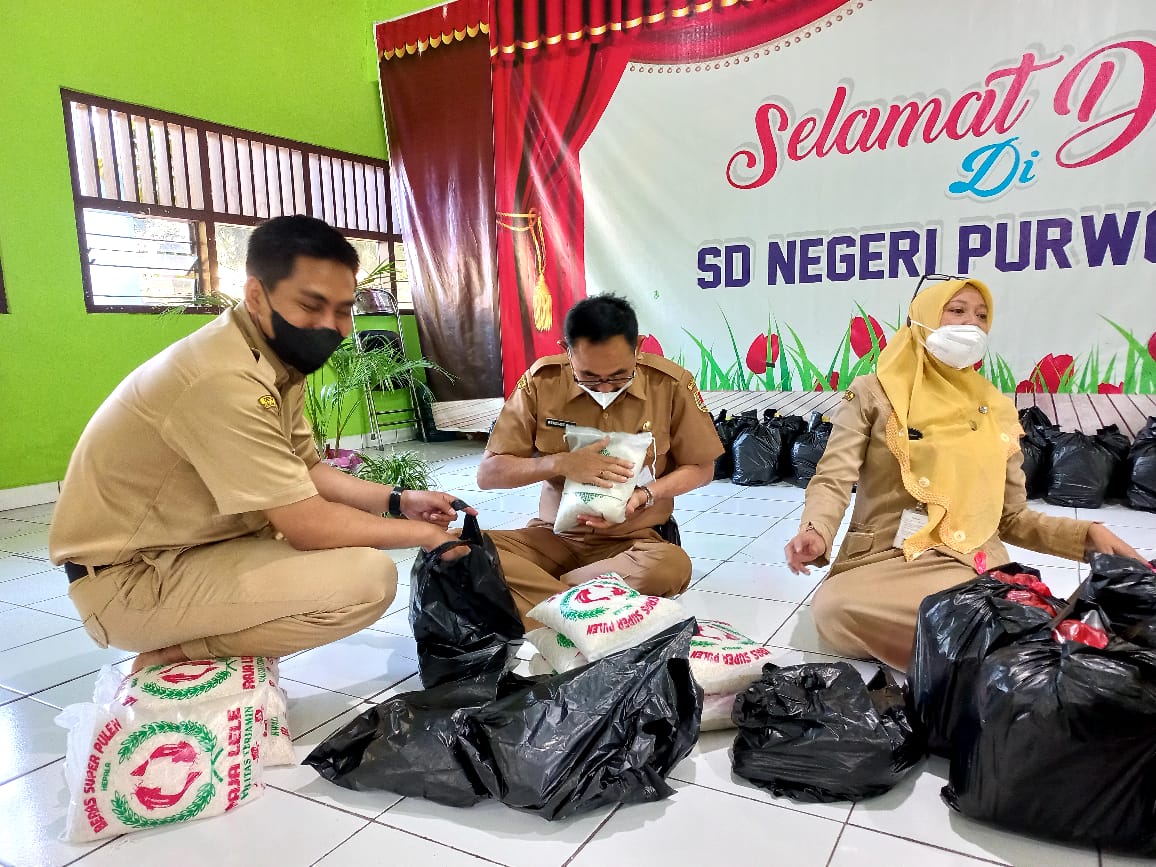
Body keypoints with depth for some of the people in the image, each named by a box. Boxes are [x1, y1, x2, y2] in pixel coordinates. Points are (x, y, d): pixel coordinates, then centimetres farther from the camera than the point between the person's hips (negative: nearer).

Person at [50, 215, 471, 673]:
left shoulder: (280, 357, 1)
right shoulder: (225, 378, -28)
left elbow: (306, 471, 9)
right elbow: (309, 525, -26)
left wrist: (398, 500, -3)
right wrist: (422, 532, -14)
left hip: (184, 549, 10)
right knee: (369, 577, -23)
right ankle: (172, 660, -5)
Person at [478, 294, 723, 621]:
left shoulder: (671, 384, -9)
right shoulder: (541, 381, -7)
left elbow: (701, 468, 4)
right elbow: (488, 473, -4)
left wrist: (646, 494, -16)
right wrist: (560, 463, -20)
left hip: (633, 541, 0)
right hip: (553, 535, 1)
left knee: (672, 566, -36)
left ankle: (533, 588, -19)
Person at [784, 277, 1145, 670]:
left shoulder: (999, 409, 13)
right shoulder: (873, 393, 3)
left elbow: (1013, 518, 17)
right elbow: (833, 479, -5)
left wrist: (1088, 534, 1)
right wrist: (816, 532, -26)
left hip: (974, 569, 0)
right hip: (882, 561, 0)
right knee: (833, 607, -33)